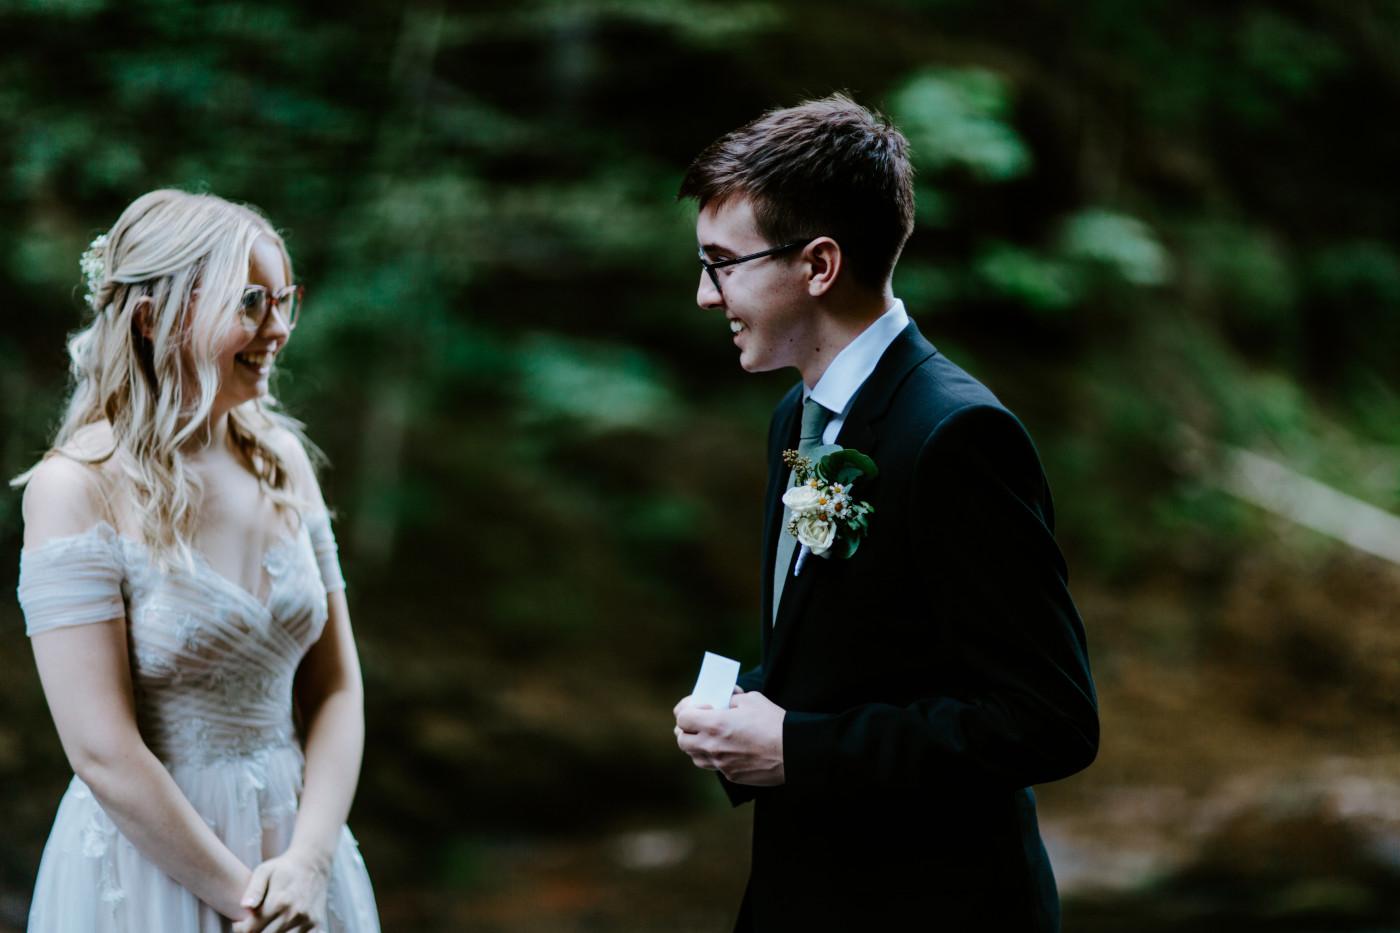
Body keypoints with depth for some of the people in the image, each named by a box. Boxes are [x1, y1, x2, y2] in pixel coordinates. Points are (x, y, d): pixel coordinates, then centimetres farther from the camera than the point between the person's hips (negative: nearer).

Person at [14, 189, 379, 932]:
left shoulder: (282, 460, 3)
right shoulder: (77, 490, -15)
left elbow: (334, 690, 3)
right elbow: (104, 755, -18)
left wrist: (309, 861, -10)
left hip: (295, 849, 5)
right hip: (149, 866, -5)